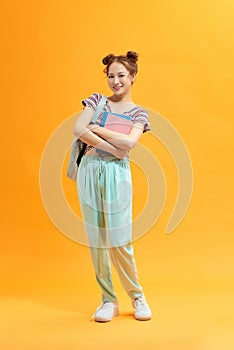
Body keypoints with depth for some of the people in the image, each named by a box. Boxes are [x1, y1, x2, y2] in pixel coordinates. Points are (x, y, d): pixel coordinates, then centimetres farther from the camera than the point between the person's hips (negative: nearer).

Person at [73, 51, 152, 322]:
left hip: (116, 175, -2)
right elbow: (78, 130, -7)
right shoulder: (96, 101, 10)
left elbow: (129, 142, -12)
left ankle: (137, 296, 19)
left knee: (119, 240, -2)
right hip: (90, 171, 2)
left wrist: (96, 128, -8)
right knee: (96, 239, 4)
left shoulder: (139, 113, 8)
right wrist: (112, 148, -11)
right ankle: (108, 301, 17)